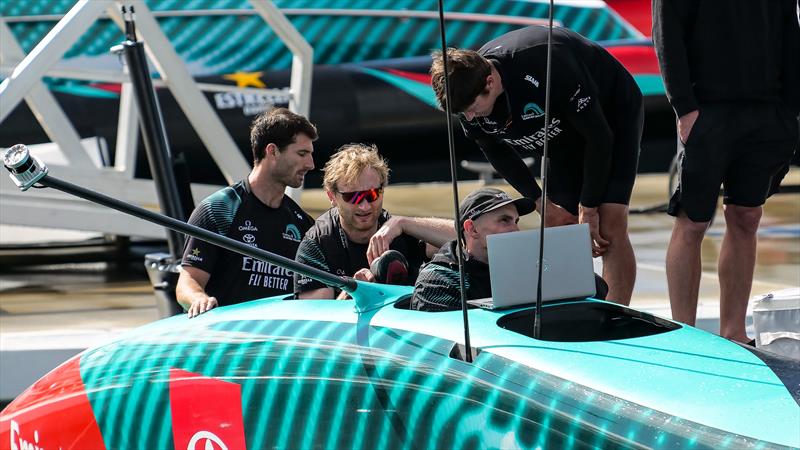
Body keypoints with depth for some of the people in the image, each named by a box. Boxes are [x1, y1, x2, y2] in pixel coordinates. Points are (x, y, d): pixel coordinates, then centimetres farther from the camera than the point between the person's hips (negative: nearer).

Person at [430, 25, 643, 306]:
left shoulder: (545, 70, -41)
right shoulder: (468, 91, -21)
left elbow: (599, 136, -29)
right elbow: (496, 152, -1)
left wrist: (588, 208, -21)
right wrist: (543, 204, -5)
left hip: (612, 117, -6)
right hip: (565, 133, 6)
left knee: (609, 226, -19)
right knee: (558, 232, -5)